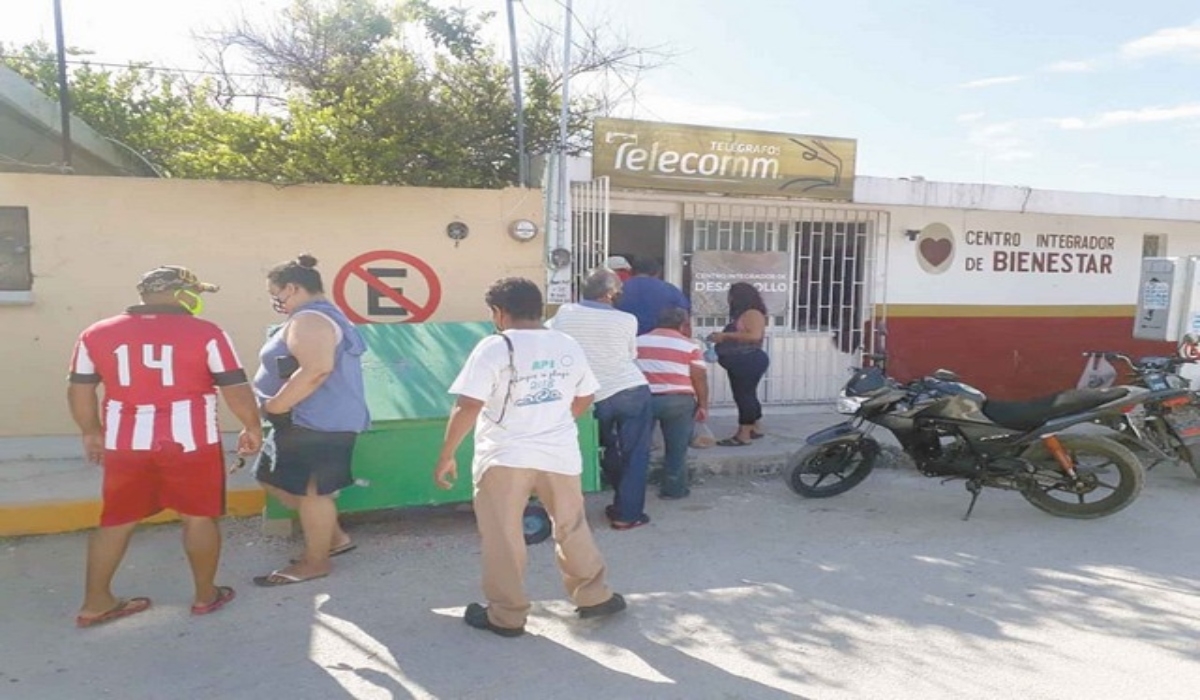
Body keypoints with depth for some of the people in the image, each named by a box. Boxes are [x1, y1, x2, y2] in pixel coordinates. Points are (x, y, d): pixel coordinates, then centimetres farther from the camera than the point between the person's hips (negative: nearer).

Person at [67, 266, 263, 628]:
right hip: (189, 441, -3)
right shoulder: (206, 333, -9)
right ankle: (206, 595, 22)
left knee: (116, 520, 17)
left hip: (125, 442, 4)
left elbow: (80, 389, 9)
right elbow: (236, 388, -8)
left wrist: (91, 433, 22)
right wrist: (252, 427, 6)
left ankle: (95, 602, 26)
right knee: (199, 517, 11)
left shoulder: (96, 334, 4)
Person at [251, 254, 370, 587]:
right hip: (318, 419, 11)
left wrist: (274, 406, -22)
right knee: (278, 480, 18)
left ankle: (315, 562, 16)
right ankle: (334, 537, 25)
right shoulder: (325, 316, 18)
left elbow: (316, 369, -31)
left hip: (317, 421, -11)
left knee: (309, 490, 1)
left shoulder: (309, 320, -17)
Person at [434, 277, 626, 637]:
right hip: (560, 455, 5)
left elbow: (468, 407, -16)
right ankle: (594, 596, 31)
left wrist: (446, 456, -7)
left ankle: (507, 615, 19)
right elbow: (585, 398, 14)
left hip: (505, 457, -4)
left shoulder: (495, 347, -13)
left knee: (503, 538, 9)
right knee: (572, 528, 19)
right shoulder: (569, 346, 4)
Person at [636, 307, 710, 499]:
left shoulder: (637, 342, 13)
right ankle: (674, 488, 18)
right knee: (676, 448, 11)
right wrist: (703, 405, 4)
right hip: (678, 401, -2)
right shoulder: (690, 345, 3)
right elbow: (699, 377, -2)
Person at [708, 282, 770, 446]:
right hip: (740, 363, 11)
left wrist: (725, 335, -25)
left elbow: (754, 336, -28)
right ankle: (755, 428, 25)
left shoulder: (752, 314, -14)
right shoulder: (741, 315, 19)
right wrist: (720, 338, 9)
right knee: (744, 396, 15)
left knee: (744, 396, -10)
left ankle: (743, 435, -8)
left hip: (750, 362, -11)